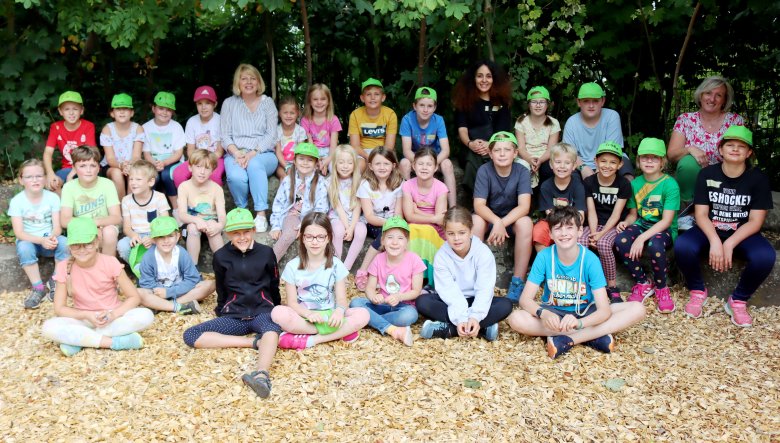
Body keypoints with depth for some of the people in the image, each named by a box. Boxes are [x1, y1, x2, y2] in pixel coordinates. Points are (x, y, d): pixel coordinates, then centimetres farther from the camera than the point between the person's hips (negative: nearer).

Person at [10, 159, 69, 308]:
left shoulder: (52, 197, -7)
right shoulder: (17, 201, -12)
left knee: (64, 243, -31)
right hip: (29, 241, -1)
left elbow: (57, 226, -10)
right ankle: (38, 287, -20)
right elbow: (19, 233, -17)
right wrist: (41, 240, -34)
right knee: (23, 247, -35)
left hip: (50, 240, 1)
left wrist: (52, 237, -35)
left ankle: (56, 282, -10)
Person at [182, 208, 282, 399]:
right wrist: (220, 311, 19)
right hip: (233, 316, 3)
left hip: (262, 312, -3)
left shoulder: (266, 253, 2)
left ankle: (262, 374, -66)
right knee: (190, 335, -21)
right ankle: (255, 342, -26)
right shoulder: (221, 256, 4)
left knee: (272, 329, -40)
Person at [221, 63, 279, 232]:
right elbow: (225, 135, 6)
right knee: (236, 176, -34)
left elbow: (271, 135, 1)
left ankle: (261, 215, -34)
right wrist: (237, 154, -14)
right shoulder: (229, 103, 12)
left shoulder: (267, 102, 10)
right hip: (236, 154, 1)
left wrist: (252, 154, -14)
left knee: (254, 165, -37)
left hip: (263, 155, -1)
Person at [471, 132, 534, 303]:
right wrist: (496, 221, -40)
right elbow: (479, 205, -22)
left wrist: (502, 223, -39)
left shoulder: (522, 172, -15)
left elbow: (524, 206, -24)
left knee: (525, 223, -32)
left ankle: (518, 280, -23)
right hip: (488, 217, 0)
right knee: (475, 221, -32)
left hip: (513, 218, 0)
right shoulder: (484, 171, -15)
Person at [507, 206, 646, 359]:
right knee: (516, 319, -31)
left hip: (585, 313, 0)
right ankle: (593, 336, -24)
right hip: (553, 312, 0)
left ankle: (567, 340, -28)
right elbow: (525, 299, -17)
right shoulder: (544, 256, -16)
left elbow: (604, 310, -24)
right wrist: (543, 313, -40)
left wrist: (578, 323, -45)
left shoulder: (590, 259, -18)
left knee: (637, 309, -21)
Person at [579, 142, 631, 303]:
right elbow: (591, 212, -3)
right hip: (595, 224, 2)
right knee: (580, 242, -30)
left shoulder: (623, 184, -2)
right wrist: (593, 233, -19)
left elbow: (616, 214, -8)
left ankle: (612, 287, -17)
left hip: (614, 226, -2)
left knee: (603, 244, -34)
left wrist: (601, 234, -20)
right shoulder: (588, 182, 3)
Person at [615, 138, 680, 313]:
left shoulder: (670, 184, -10)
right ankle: (642, 284, -8)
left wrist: (642, 238, -27)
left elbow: (666, 221, -16)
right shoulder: (635, 183, 6)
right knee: (620, 240, -28)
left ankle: (661, 288, -9)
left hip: (664, 229, -4)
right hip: (642, 225, 4)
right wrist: (626, 222, -13)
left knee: (654, 244, -38)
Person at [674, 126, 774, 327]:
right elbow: (701, 214, -7)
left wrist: (729, 244, -25)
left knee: (765, 257, -33)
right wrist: (714, 241, -26)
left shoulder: (758, 178, -6)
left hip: (743, 234, 0)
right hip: (710, 230, 0)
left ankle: (738, 300, -5)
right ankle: (697, 291, -2)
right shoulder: (707, 174, -4)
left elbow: (755, 222, -9)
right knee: (682, 247, -32)